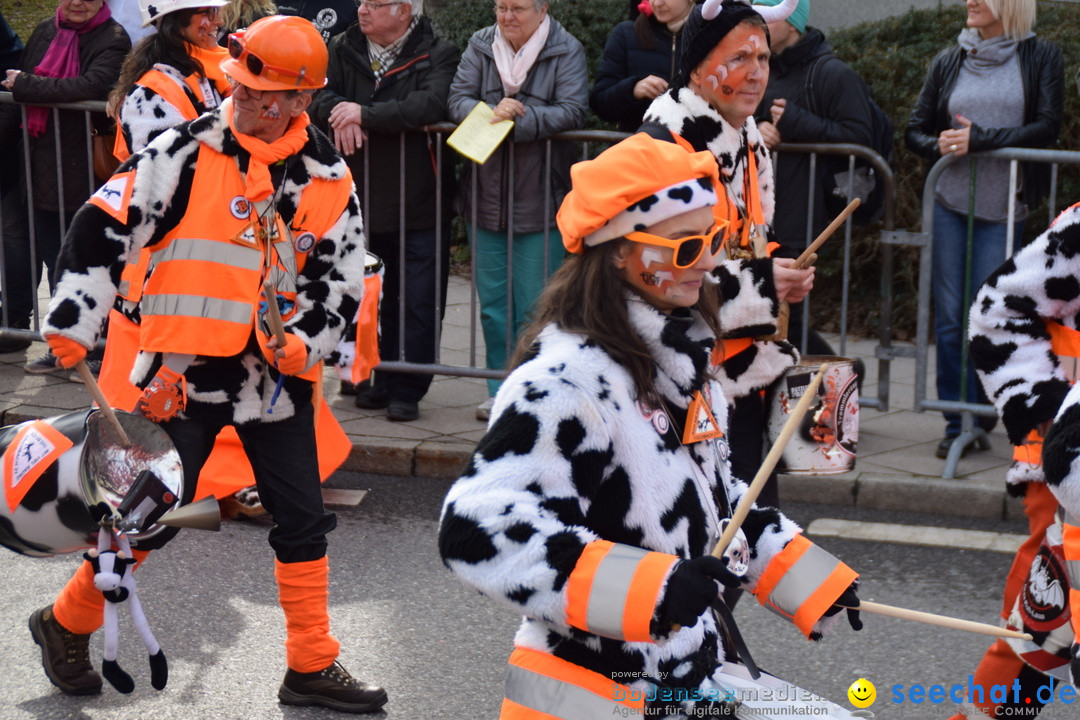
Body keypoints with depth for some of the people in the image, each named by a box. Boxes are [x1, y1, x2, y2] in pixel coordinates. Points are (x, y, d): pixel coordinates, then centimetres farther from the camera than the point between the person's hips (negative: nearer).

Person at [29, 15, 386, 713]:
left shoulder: (329, 178, 2)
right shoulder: (185, 152, -9)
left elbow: (341, 282, 5)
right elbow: (103, 230, -7)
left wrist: (303, 341, -12)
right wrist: (73, 324, -11)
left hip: (277, 375, 4)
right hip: (183, 371, -4)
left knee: (304, 521, 7)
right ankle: (67, 624, 25)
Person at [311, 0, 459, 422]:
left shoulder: (438, 55, -5)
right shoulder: (344, 50, 10)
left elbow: (430, 106, -21)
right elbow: (319, 94, 2)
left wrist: (364, 114, -21)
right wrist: (340, 116, -20)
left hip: (420, 207, -4)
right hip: (363, 200, 4)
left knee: (419, 304, 0)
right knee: (376, 299, 13)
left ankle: (407, 390, 9)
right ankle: (381, 381, 25)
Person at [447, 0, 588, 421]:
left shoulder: (566, 52, -3)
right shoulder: (480, 46, 7)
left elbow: (571, 113, -15)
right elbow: (457, 101, -2)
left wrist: (516, 118, -24)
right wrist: (492, 113, -22)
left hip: (541, 201, -4)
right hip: (485, 197, 4)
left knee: (535, 306, 0)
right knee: (492, 303, 10)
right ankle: (499, 390, 21)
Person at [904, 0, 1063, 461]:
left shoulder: (1041, 59, 3)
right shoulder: (949, 62, 11)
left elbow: (1047, 128, -7)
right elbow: (915, 131, 14)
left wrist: (979, 139, -17)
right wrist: (939, 145, -9)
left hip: (1003, 206, -2)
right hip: (950, 202, 3)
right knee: (949, 315, -1)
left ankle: (978, 410, 16)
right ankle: (959, 422, 8)